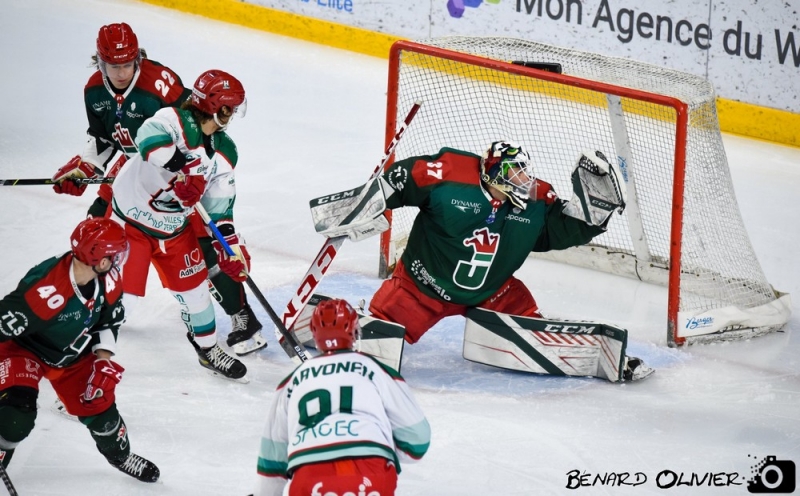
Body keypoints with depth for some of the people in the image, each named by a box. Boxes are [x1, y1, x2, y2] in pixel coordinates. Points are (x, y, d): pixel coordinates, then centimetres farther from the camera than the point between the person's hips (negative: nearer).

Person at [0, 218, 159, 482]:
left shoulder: (108, 280, -18)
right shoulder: (47, 290, -42)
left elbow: (110, 318, 3)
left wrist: (104, 357, -6)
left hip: (72, 356, 6)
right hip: (24, 349, -6)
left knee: (99, 404, 8)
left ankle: (120, 454, 39)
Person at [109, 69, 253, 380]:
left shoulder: (225, 153, -1)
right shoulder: (174, 121, -24)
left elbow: (220, 205, 5)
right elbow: (150, 138, -47)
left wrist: (232, 246, -1)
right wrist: (181, 165, -57)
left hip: (173, 228, 7)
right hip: (129, 217, -7)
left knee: (194, 285, 15)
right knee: (121, 293, -9)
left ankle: (208, 348, 38)